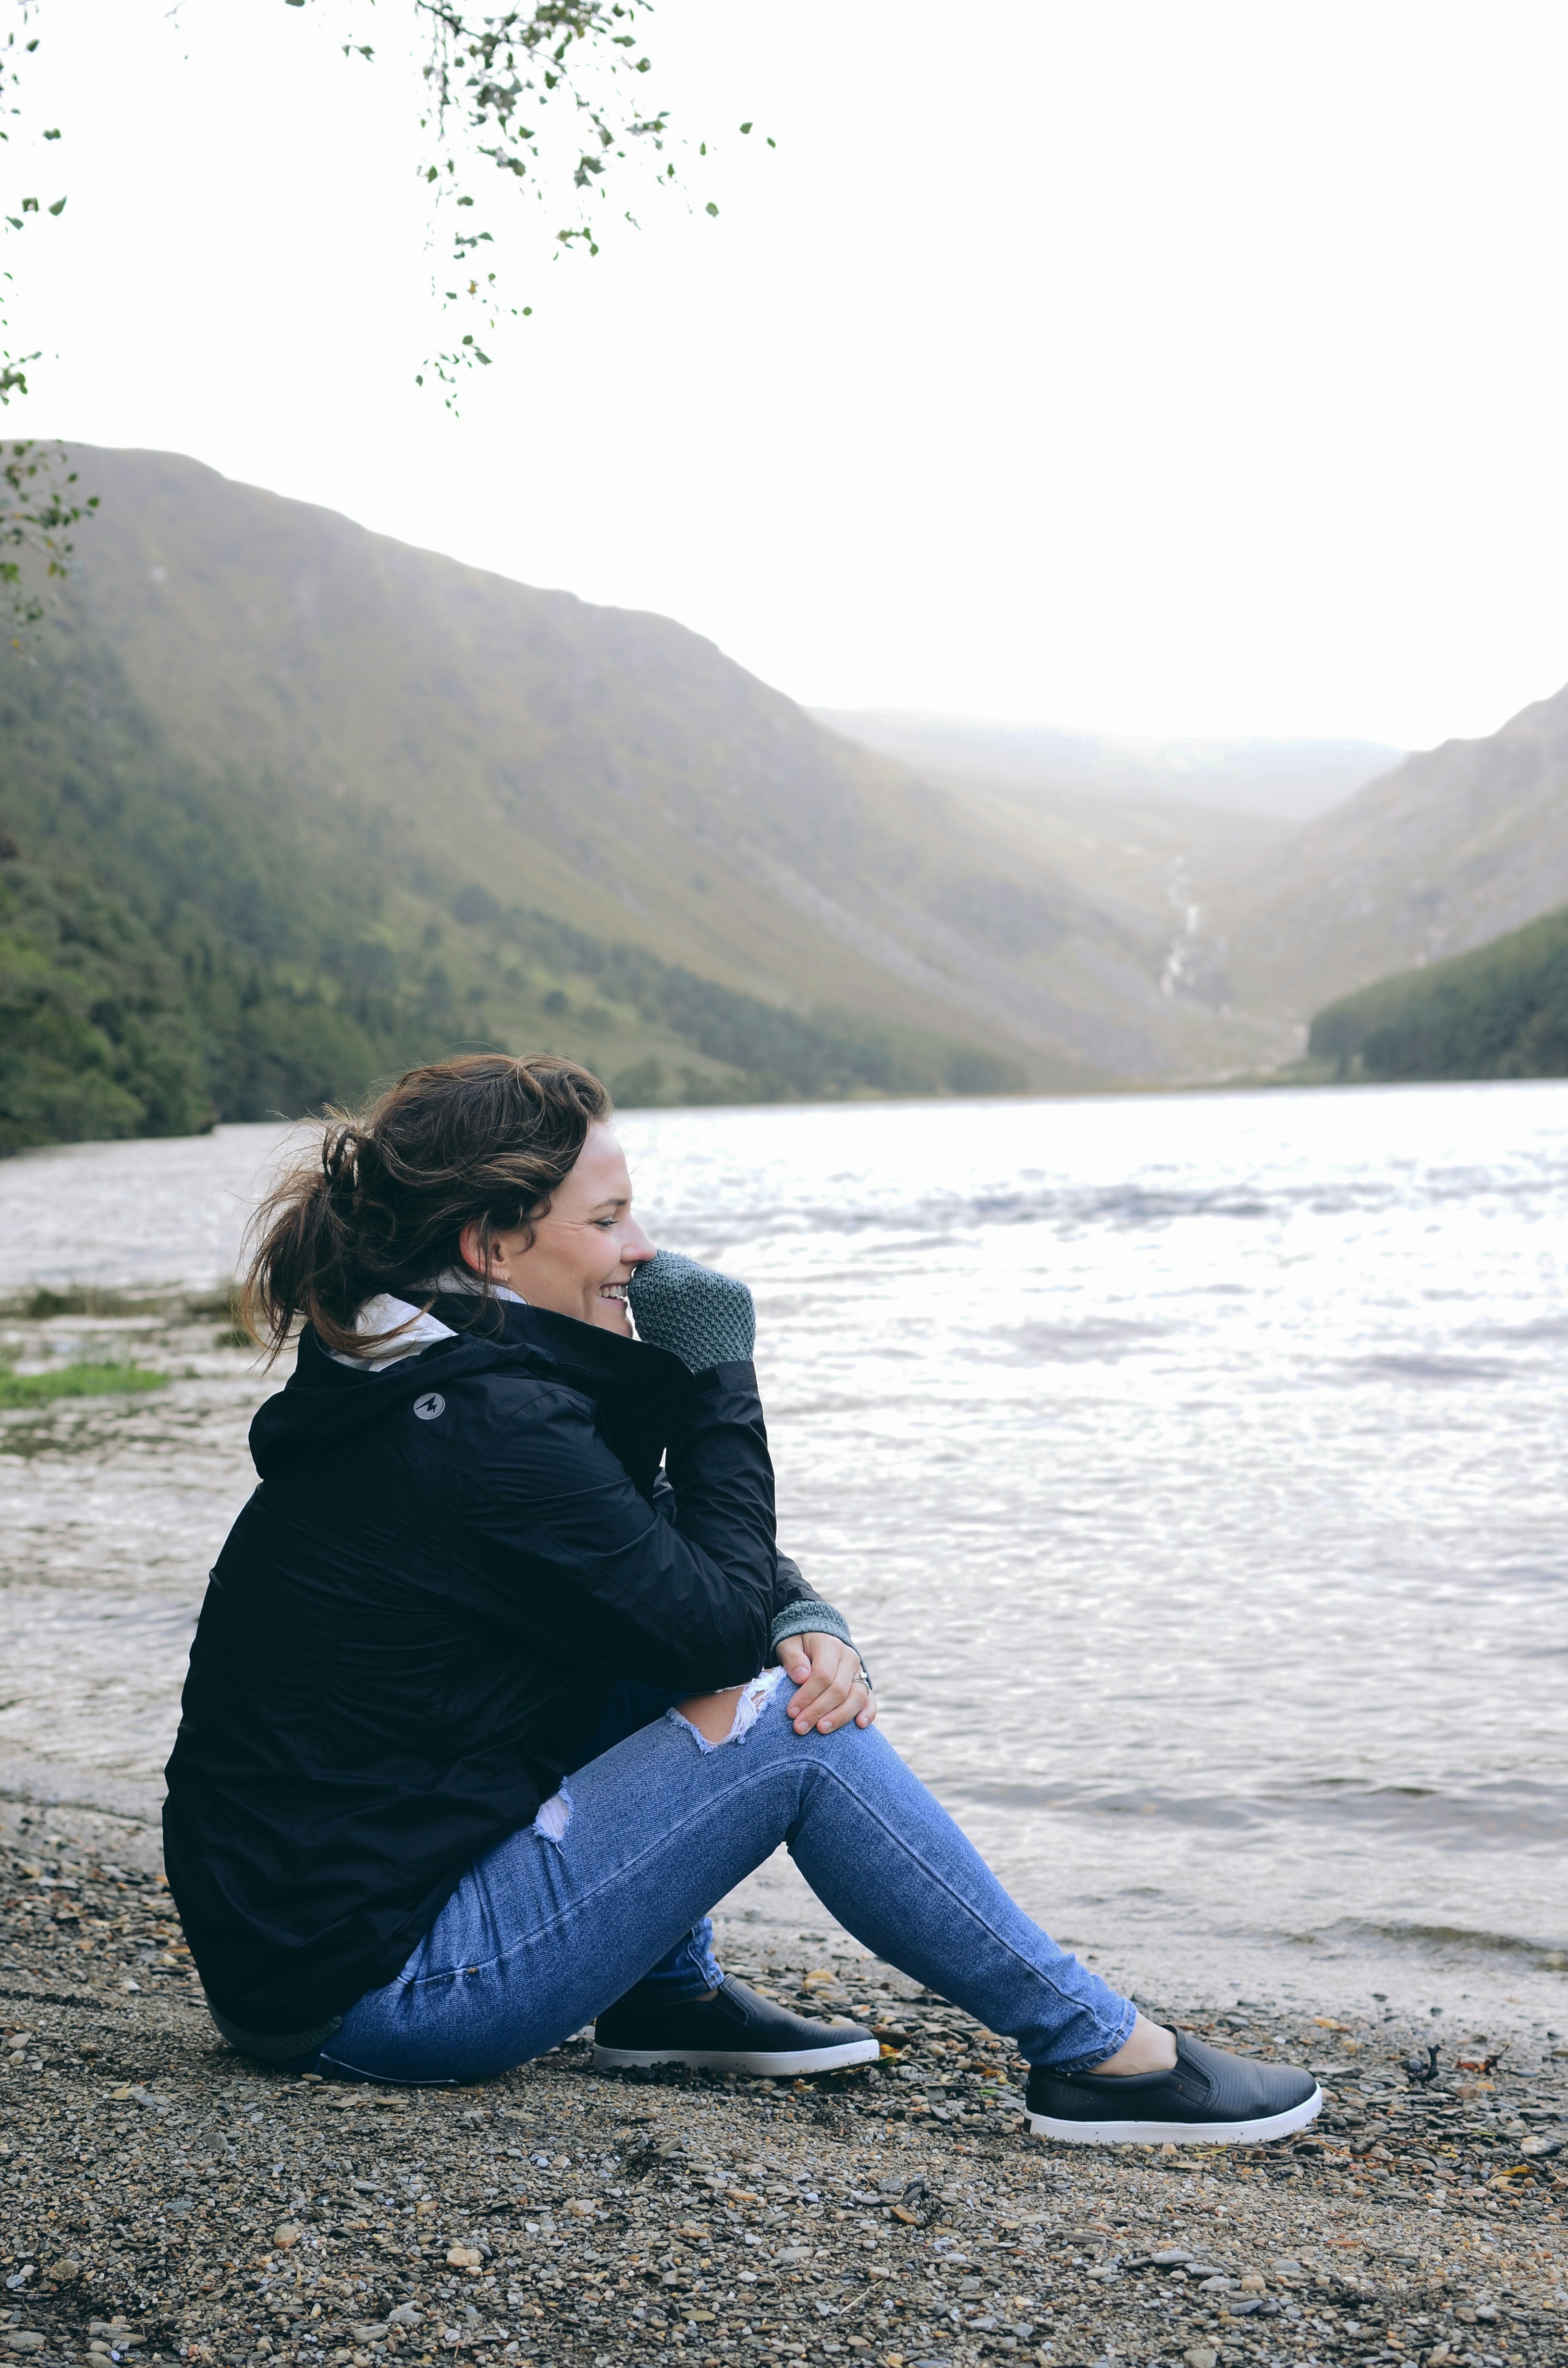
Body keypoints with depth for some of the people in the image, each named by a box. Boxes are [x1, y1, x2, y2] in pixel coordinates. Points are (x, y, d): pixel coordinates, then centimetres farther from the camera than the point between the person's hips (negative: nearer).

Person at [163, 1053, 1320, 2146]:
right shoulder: (484, 1427, -23)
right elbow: (715, 1630, -15)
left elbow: (703, 1558, 12)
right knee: (792, 1728, -12)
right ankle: (1100, 2053, -1)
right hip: (367, 1993, -9)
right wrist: (716, 1375, -9)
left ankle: (672, 1995, 17)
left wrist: (806, 1623, -8)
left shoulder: (424, 1381, 7)